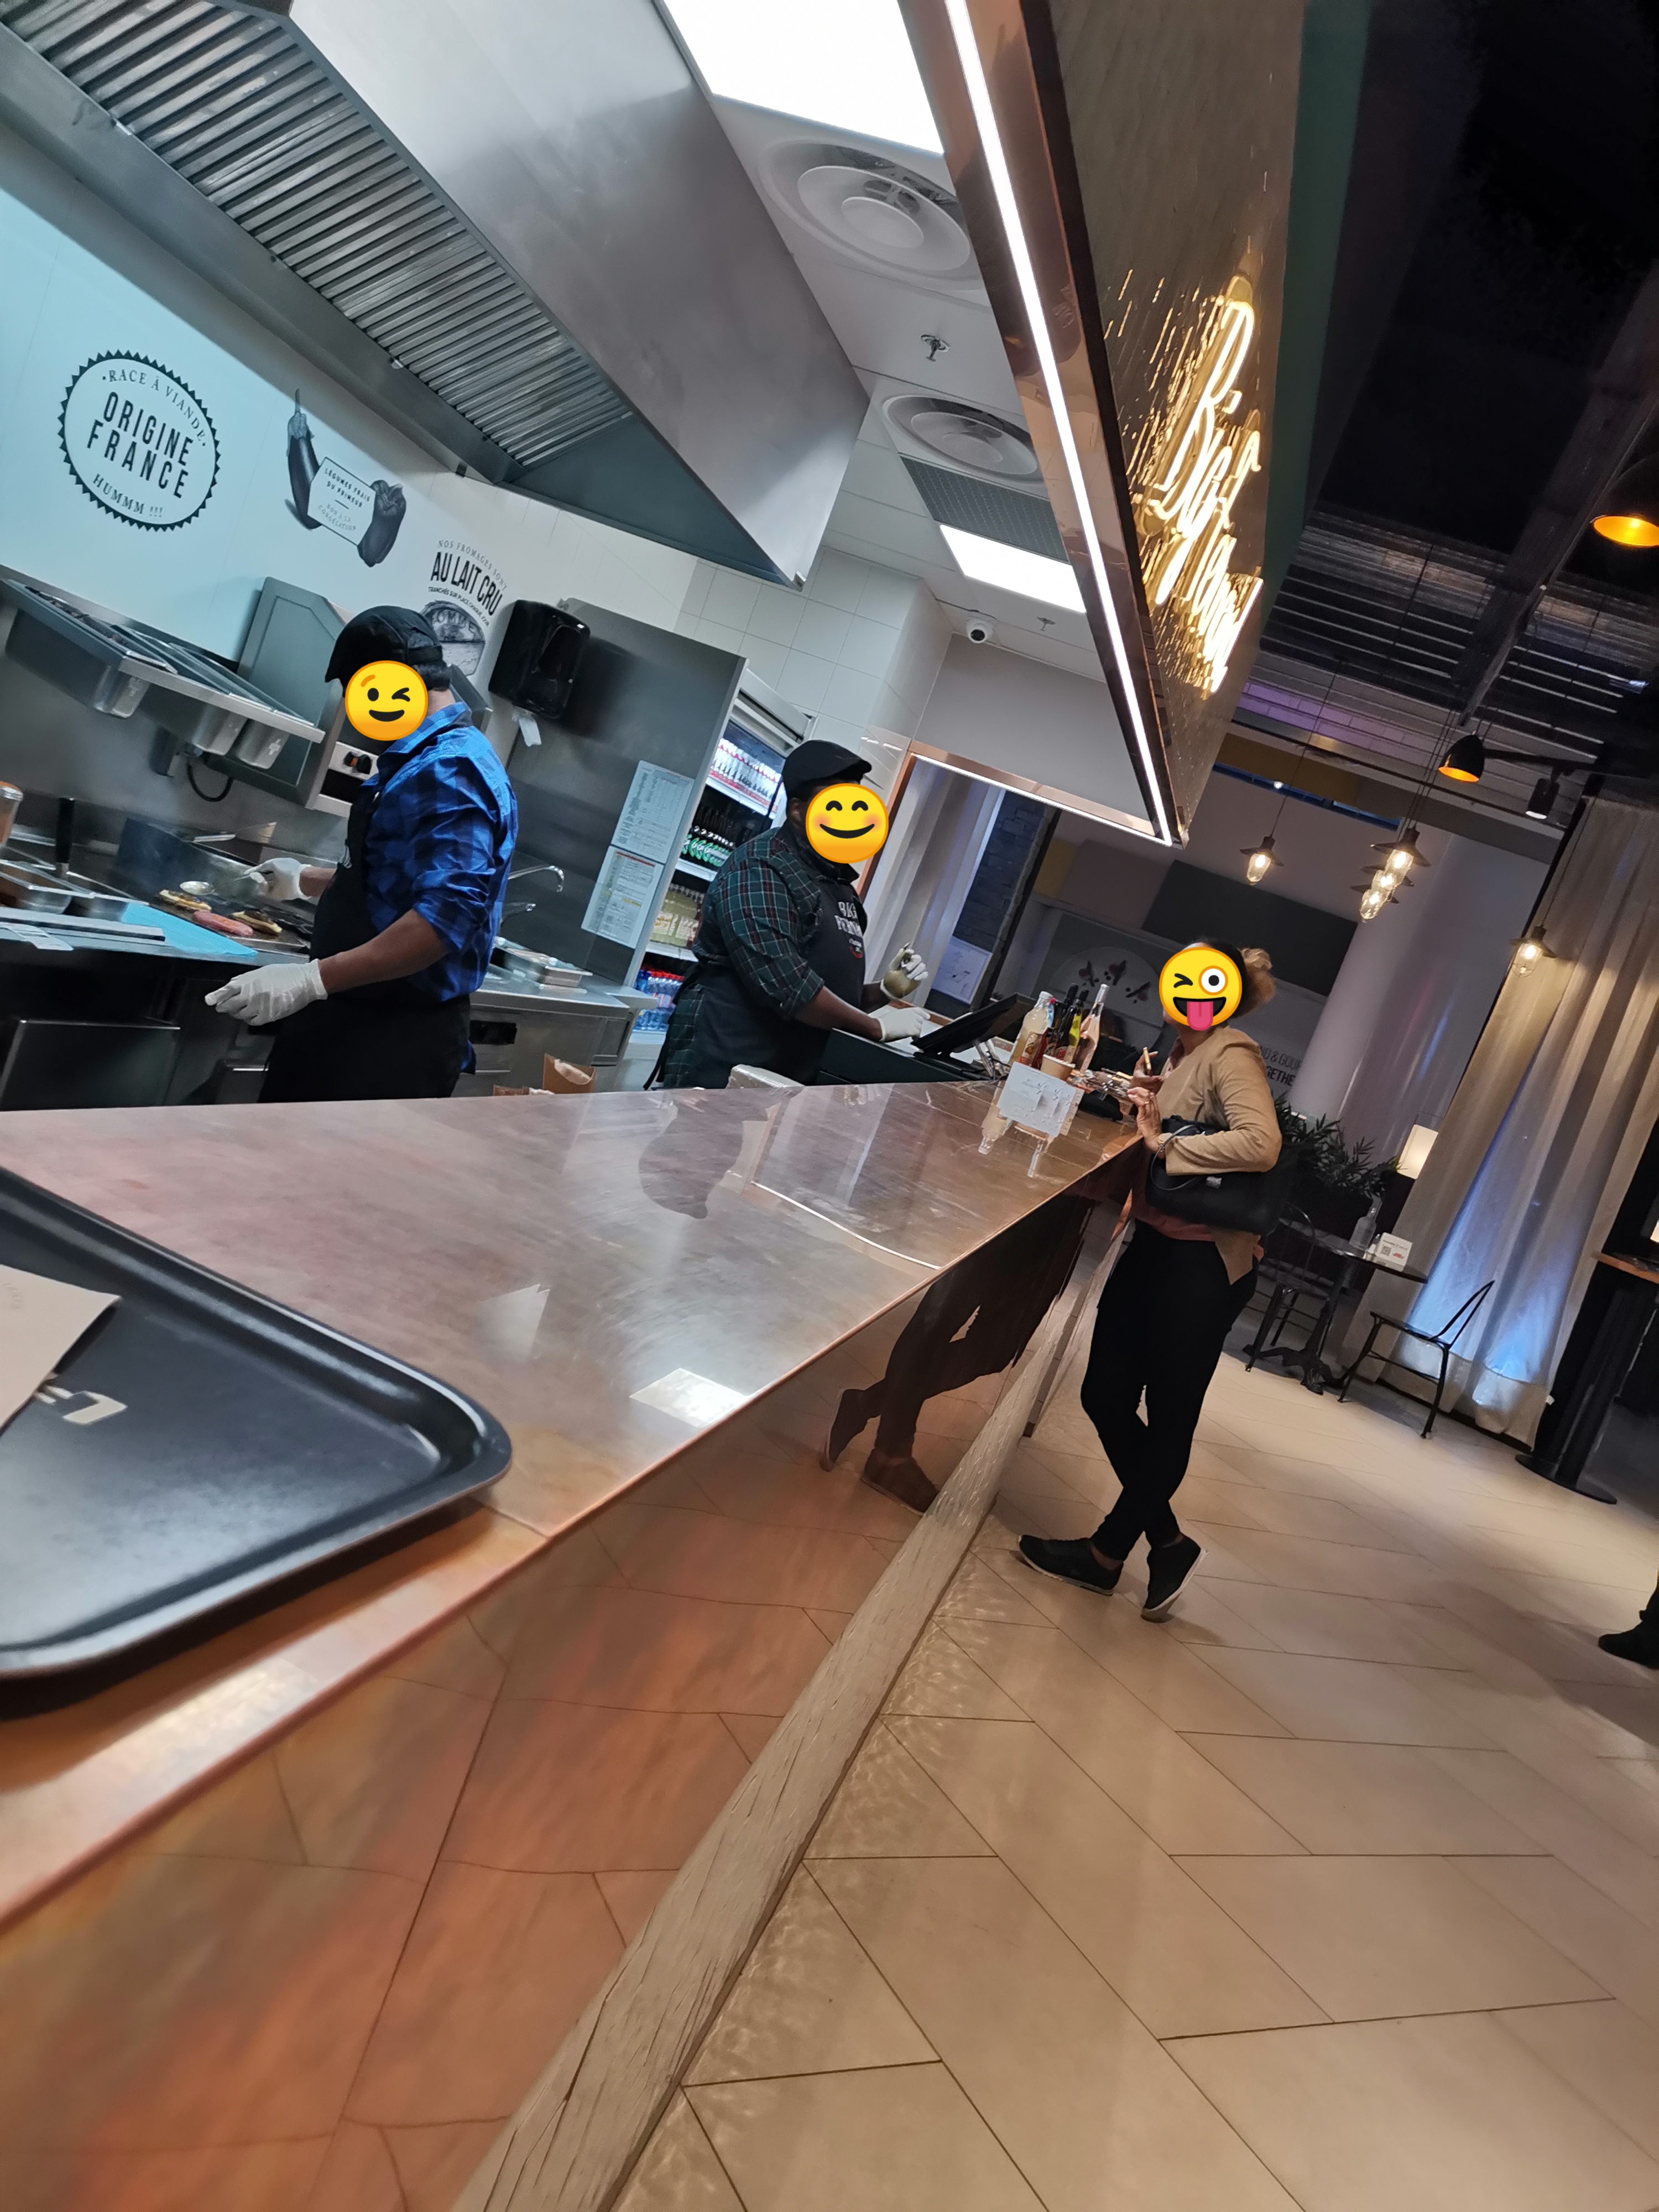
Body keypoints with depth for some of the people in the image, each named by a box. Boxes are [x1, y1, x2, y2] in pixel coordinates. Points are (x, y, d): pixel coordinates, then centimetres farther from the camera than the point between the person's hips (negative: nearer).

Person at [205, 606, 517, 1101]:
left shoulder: (451, 773, -20)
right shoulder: (423, 762, 15)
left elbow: (447, 917, -31)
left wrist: (312, 979, -33)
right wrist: (307, 881, 38)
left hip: (396, 1040, -10)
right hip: (352, 1017, 10)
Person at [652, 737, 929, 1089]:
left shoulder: (838, 884, 16)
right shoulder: (762, 867, -11)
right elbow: (781, 982, -22)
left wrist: (883, 992, 3)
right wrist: (877, 1027, -13)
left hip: (786, 1081, 8)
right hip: (720, 1071, -8)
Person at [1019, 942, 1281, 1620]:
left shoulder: (1230, 1055, -14)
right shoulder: (1182, 1055, 13)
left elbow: (1261, 1144, -29)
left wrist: (1166, 1144, -21)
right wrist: (1147, 1110, 2)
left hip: (1203, 1263, -9)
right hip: (1154, 1244, 9)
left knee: (1169, 1416, 6)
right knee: (1105, 1395, 9)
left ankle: (1107, 1554, 20)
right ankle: (1167, 1542, 25)